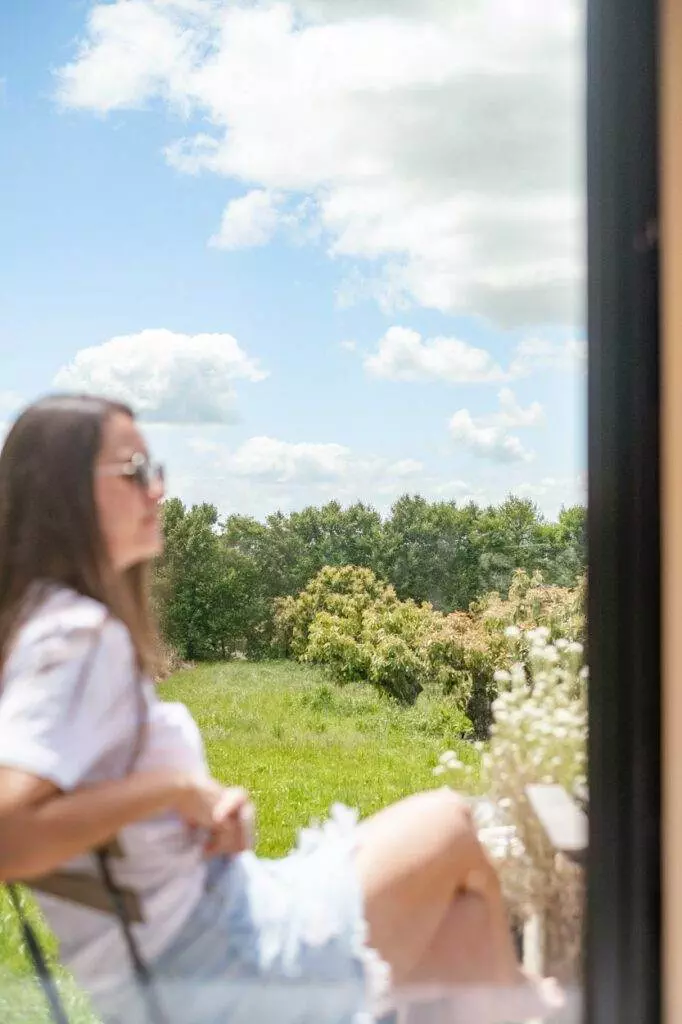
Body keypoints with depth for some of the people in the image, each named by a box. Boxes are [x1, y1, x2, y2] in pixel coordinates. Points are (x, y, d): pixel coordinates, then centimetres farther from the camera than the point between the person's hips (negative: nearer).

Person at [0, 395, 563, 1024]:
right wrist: (177, 787, -24)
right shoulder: (78, 635, -20)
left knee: (468, 917, 16)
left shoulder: (57, 622, 9)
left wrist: (211, 805, -1)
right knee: (452, 822, 8)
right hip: (207, 959, -9)